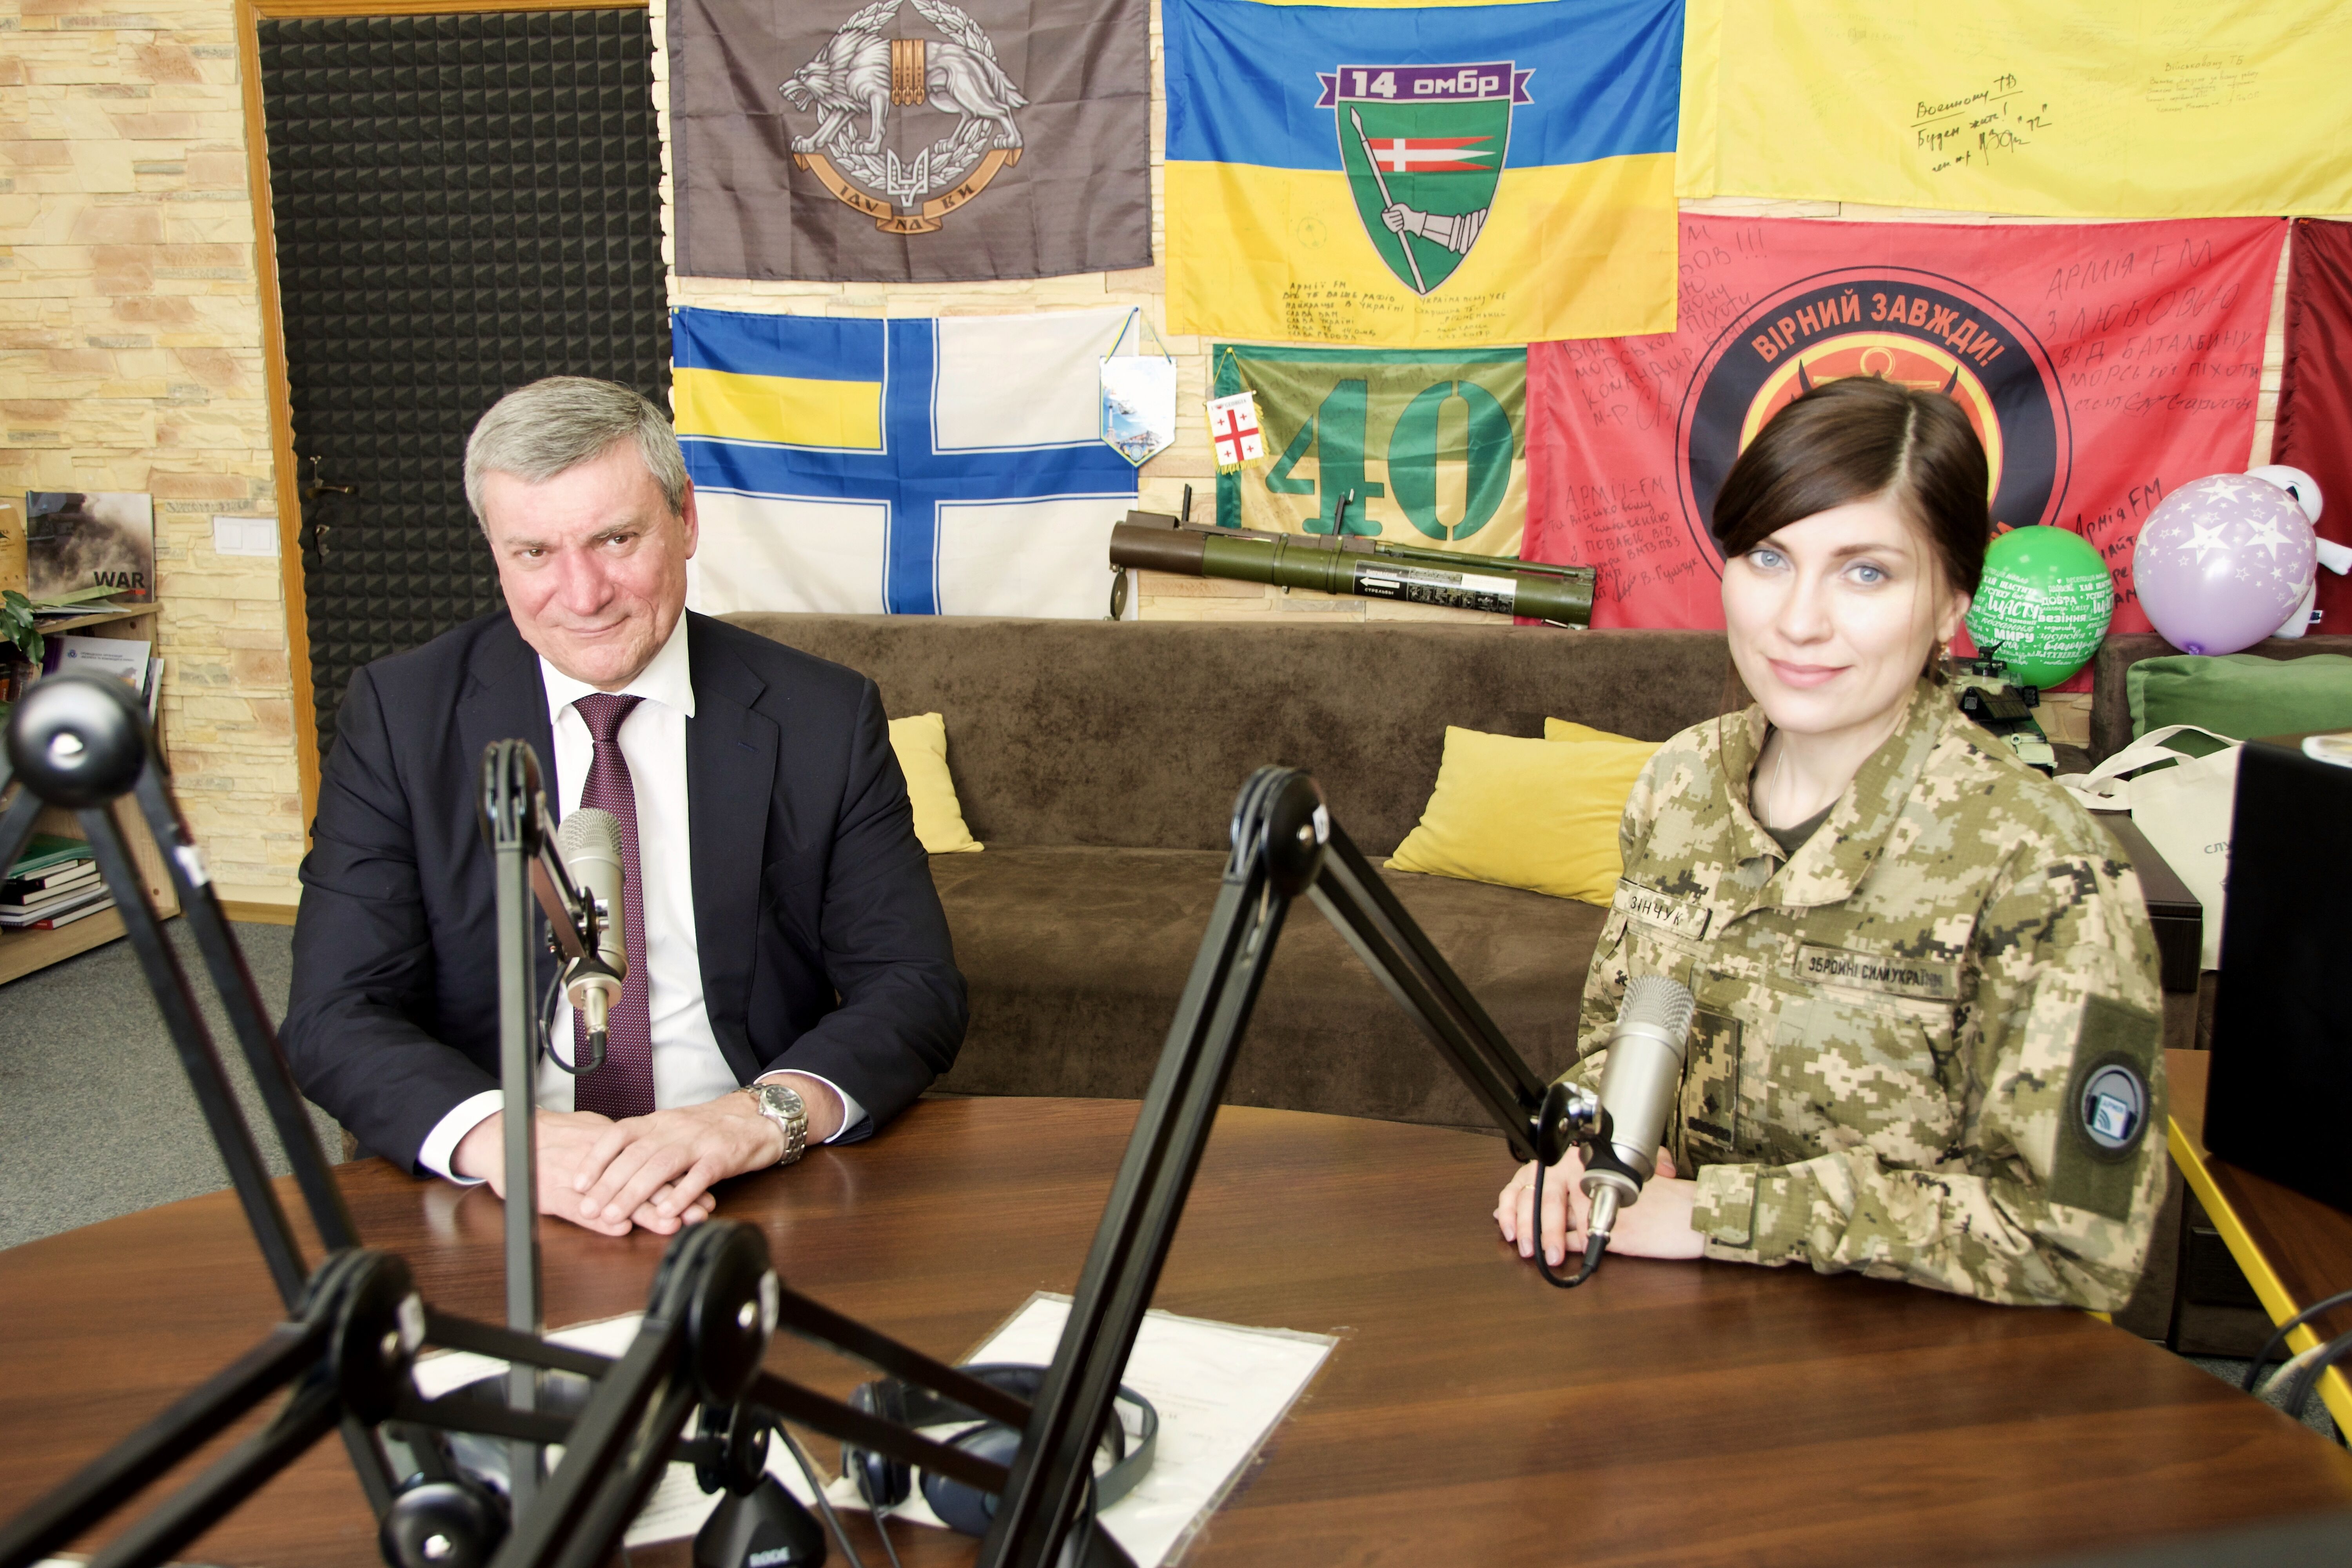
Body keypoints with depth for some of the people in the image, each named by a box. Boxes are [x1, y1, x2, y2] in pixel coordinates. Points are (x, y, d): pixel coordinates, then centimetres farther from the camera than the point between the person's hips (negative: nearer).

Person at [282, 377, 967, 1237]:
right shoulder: (398, 715, 1)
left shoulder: (827, 717, 1)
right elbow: (336, 1014, -5)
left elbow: (917, 989, -3)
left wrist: (763, 1116, -24)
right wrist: (495, 1133, -26)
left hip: (757, 1198, 1)